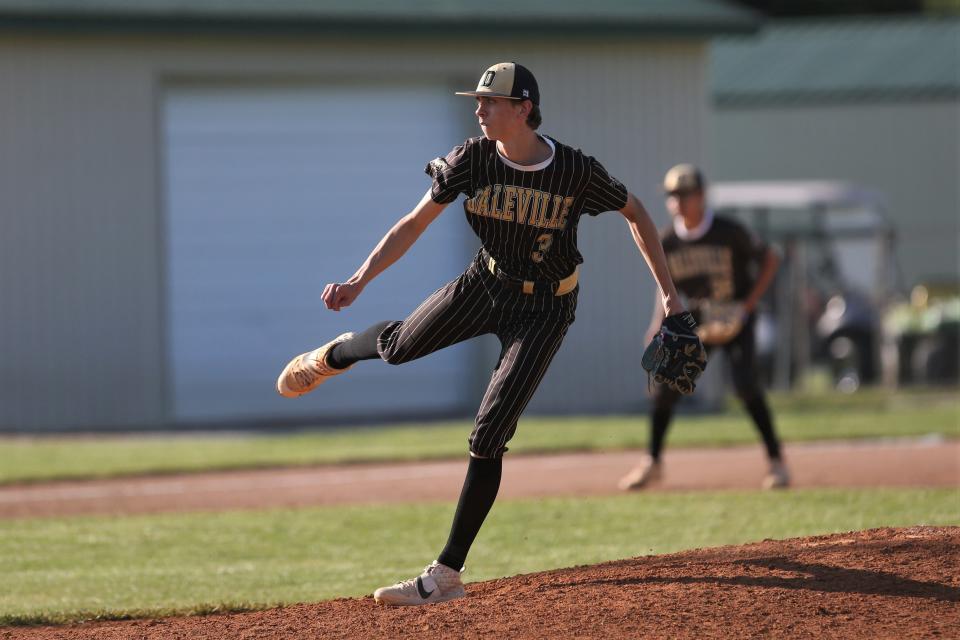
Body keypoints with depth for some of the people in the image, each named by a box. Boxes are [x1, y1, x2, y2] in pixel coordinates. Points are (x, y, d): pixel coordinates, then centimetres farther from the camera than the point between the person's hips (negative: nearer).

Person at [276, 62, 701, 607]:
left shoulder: (577, 172, -24)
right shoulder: (471, 160, -16)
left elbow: (636, 213, -6)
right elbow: (415, 224, -8)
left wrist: (668, 292, -5)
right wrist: (358, 282, -19)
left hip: (545, 308, -3)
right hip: (486, 285, 4)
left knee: (488, 438, -11)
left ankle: (448, 573, -8)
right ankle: (333, 357, 54)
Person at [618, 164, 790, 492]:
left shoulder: (730, 232, -18)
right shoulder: (667, 241, -6)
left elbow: (770, 259, -7)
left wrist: (748, 305, -14)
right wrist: (658, 326, -3)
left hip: (734, 319, -4)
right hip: (694, 322, 4)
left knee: (746, 385, -20)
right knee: (665, 384, -1)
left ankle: (776, 461, -10)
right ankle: (653, 462, 16)